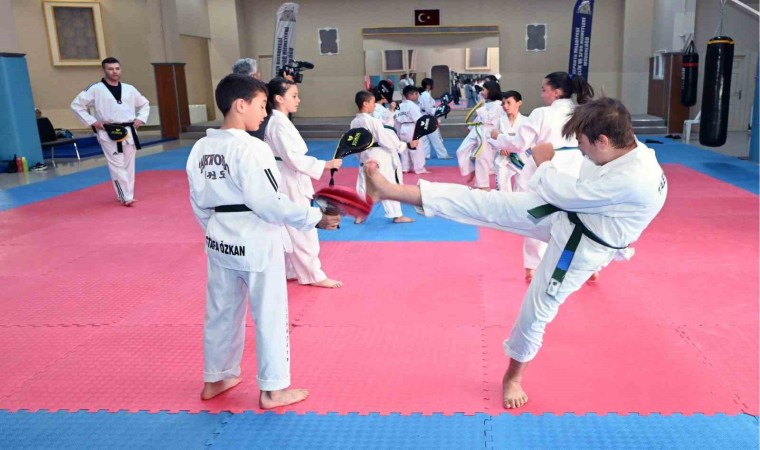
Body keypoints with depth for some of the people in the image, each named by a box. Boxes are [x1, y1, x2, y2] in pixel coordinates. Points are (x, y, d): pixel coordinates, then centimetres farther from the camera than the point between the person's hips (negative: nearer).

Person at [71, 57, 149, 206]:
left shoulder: (129, 89, 8)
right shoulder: (95, 89, -4)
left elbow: (144, 104, 22)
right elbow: (76, 105, -2)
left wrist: (140, 119, 6)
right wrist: (92, 121, -8)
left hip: (128, 132, 5)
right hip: (109, 134, -4)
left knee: (128, 165, 10)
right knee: (116, 165, -8)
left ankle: (125, 195, 22)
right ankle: (126, 197, -6)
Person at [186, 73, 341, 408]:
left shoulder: (201, 148, 3)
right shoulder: (251, 149, -20)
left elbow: (199, 202, 10)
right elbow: (270, 203, -22)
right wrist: (315, 218, -14)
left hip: (221, 241, 8)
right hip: (257, 243, -7)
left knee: (221, 311, 20)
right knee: (270, 315, 7)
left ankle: (215, 379, 36)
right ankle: (273, 390, 19)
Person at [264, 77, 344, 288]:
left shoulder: (281, 121, 11)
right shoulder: (279, 124, -19)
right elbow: (293, 158, -25)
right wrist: (325, 165, -24)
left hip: (291, 182, 10)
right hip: (289, 183, -10)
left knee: (291, 231, 17)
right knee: (302, 231, 0)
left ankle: (291, 270, 28)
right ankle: (314, 275, 10)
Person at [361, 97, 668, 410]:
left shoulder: (633, 179, -32)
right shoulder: (630, 150, -5)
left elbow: (567, 193, -21)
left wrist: (544, 163, -7)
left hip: (578, 249, -7)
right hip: (562, 216, 7)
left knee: (536, 312, 5)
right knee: (484, 204, -6)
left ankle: (514, 376, 35)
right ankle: (390, 191, -8)